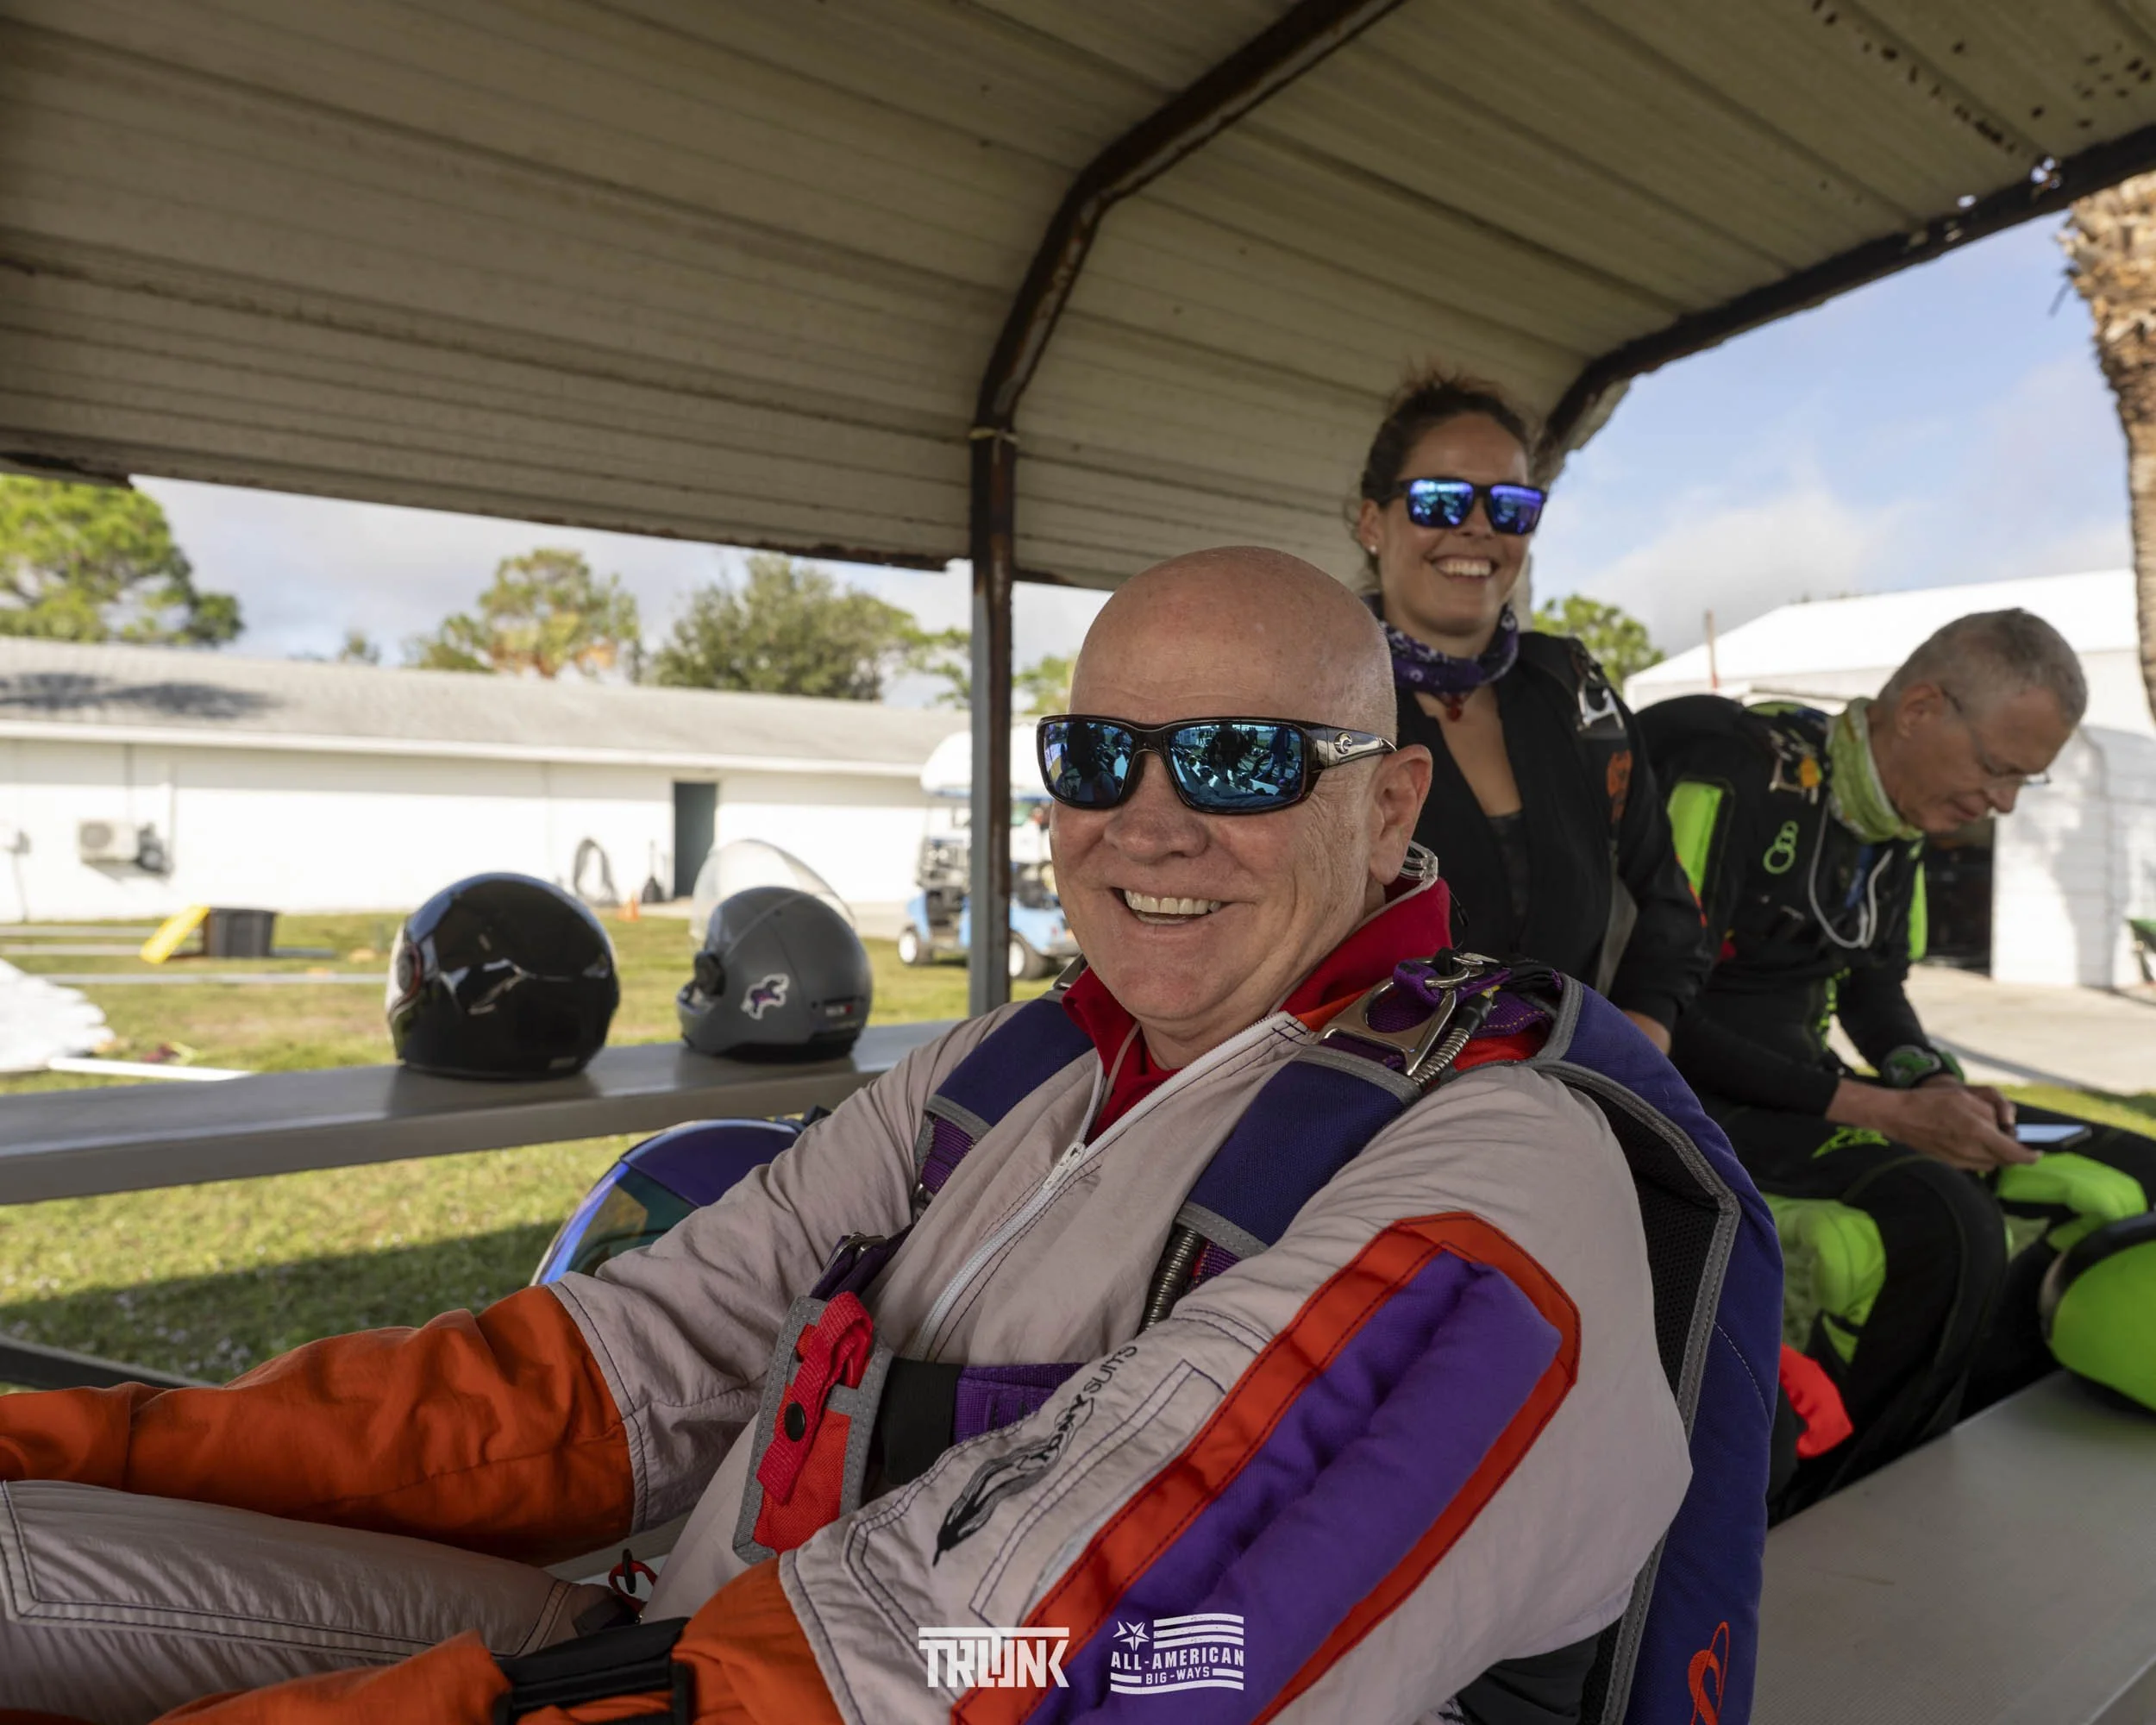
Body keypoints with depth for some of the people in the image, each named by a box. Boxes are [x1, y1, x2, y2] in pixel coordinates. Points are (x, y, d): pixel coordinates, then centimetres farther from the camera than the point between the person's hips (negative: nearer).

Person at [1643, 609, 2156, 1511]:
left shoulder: (1901, 810, 8)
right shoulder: (1736, 780, -19)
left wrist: (1938, 1085, 0)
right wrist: (1880, 1109, -20)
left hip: (1806, 1093, 9)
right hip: (1697, 1103, -9)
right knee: (1940, 1225, -31)